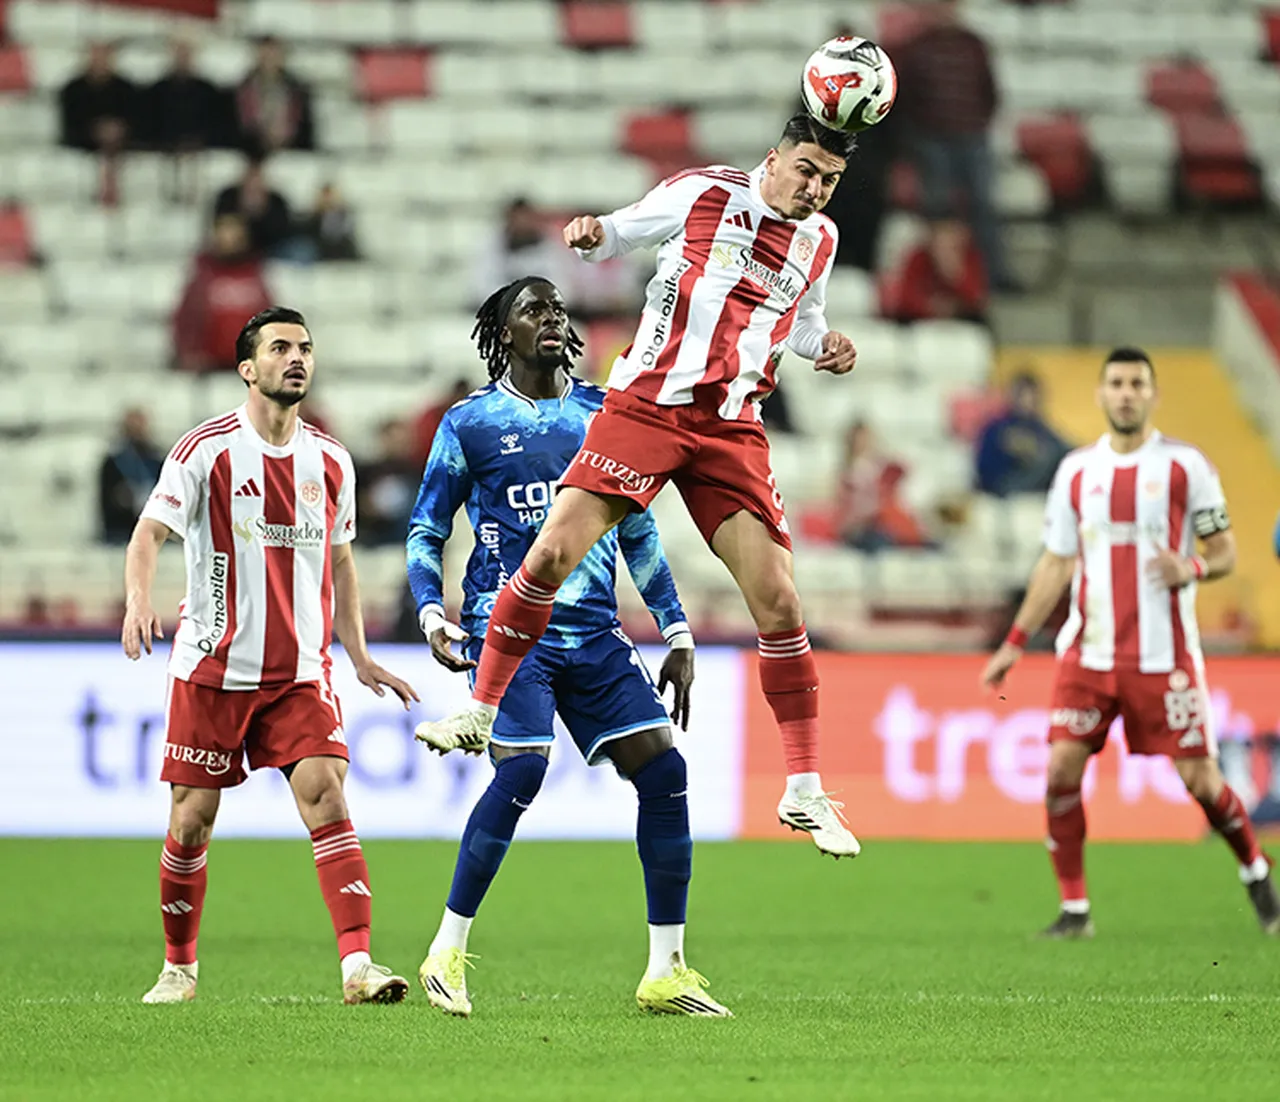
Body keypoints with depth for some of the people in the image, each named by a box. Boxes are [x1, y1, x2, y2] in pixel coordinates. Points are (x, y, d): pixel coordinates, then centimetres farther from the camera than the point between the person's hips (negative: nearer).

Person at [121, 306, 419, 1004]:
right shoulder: (209, 449, -6)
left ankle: (358, 965, -22)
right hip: (209, 669, -3)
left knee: (326, 795, -15)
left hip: (300, 671, 3)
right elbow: (150, 531, -11)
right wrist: (139, 600, -31)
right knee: (192, 819, 2)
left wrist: (358, 656, 16)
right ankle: (178, 967, 21)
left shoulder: (331, 462, 8)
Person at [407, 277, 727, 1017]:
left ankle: (667, 971, 0)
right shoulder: (469, 423, 3)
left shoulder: (605, 415, 12)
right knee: (522, 768, -23)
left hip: (595, 633, 4)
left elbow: (639, 534, 18)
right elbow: (426, 532, 7)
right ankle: (449, 950, -8)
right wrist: (433, 617, -10)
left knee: (663, 769, -8)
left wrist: (678, 636, 13)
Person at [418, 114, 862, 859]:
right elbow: (619, 234, 10)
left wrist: (825, 345, 6)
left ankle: (805, 791, 2)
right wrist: (589, 235, -13)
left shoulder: (820, 239, 11)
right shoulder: (705, 192, -1)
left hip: (733, 432, 3)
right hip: (646, 404, -3)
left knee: (778, 603, -5)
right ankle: (482, 716, 3)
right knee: (554, 551, -14)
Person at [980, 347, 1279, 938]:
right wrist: (1015, 642, 11)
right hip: (1089, 651, 3)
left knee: (1200, 780, -3)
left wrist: (1192, 569, -20)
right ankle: (1074, 907, 0)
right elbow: (1056, 563, 15)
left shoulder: (1186, 466, -1)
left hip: (1165, 656, -3)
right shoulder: (1076, 470, 9)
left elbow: (1224, 552, 3)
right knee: (1061, 769, -11)